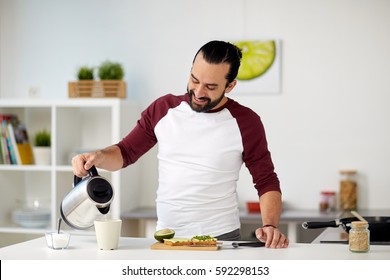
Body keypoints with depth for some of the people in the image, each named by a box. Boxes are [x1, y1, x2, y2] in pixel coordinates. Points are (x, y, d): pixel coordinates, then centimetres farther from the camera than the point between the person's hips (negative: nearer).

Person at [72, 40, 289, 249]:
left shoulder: (245, 122, -2)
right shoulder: (163, 109, 5)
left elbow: (267, 182, 1)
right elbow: (125, 152, 13)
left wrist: (271, 226, -15)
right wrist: (99, 156, -8)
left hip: (221, 237, -3)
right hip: (165, 237, 3)